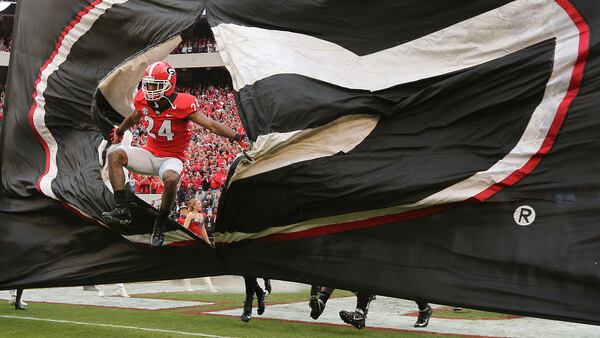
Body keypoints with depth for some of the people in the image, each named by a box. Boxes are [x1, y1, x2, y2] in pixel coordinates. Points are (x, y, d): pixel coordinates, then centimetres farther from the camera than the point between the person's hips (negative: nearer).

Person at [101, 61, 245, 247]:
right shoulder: (143, 100, -4)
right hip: (150, 153, 5)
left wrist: (236, 136, -31)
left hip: (171, 158, -5)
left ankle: (159, 226, -15)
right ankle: (122, 210, -24)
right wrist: (119, 132, 39)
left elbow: (211, 125, -19)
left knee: (171, 179, -38)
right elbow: (134, 118, 21)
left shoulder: (182, 105, -19)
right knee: (115, 155, -18)